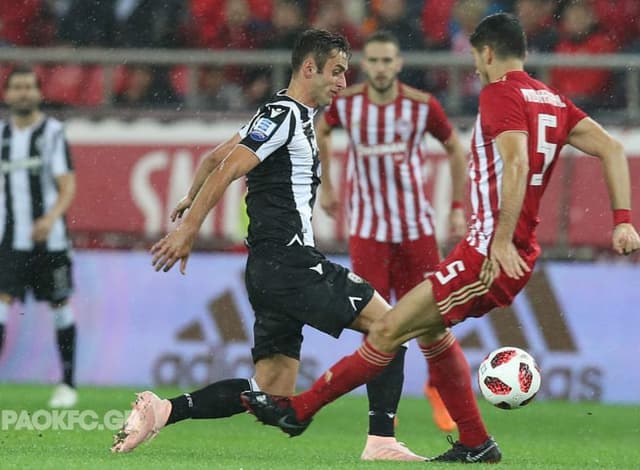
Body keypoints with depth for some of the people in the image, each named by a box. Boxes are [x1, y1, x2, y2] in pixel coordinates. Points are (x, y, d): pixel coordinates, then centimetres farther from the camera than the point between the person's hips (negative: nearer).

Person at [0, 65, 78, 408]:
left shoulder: (52, 132, -4)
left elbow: (68, 187, -10)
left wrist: (51, 218, -27)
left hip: (49, 239, -3)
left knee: (60, 306, 5)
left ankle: (67, 384, 16)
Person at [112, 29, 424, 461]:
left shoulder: (291, 116, 21)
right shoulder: (284, 114, -9)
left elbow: (216, 157, 30)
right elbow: (226, 169, -16)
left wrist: (192, 200, 44)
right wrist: (188, 230, -19)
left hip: (275, 269, 10)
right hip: (289, 262, -10)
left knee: (272, 394, 4)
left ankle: (161, 411, -1)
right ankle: (381, 441, -14)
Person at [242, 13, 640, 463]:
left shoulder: (500, 94, -11)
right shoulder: (552, 100, 14)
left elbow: (517, 163, -27)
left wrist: (502, 240, -31)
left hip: (493, 255, -9)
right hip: (515, 252, 9)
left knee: (390, 329, -7)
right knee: (430, 328, 24)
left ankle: (299, 409, -4)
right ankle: (475, 444, 24)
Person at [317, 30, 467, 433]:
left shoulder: (421, 106, -9)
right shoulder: (345, 104, -6)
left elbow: (456, 149, 6)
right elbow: (320, 132, 17)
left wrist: (458, 208, 5)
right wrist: (325, 186, 17)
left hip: (416, 226, 0)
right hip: (367, 229, 0)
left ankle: (438, 389, 23)